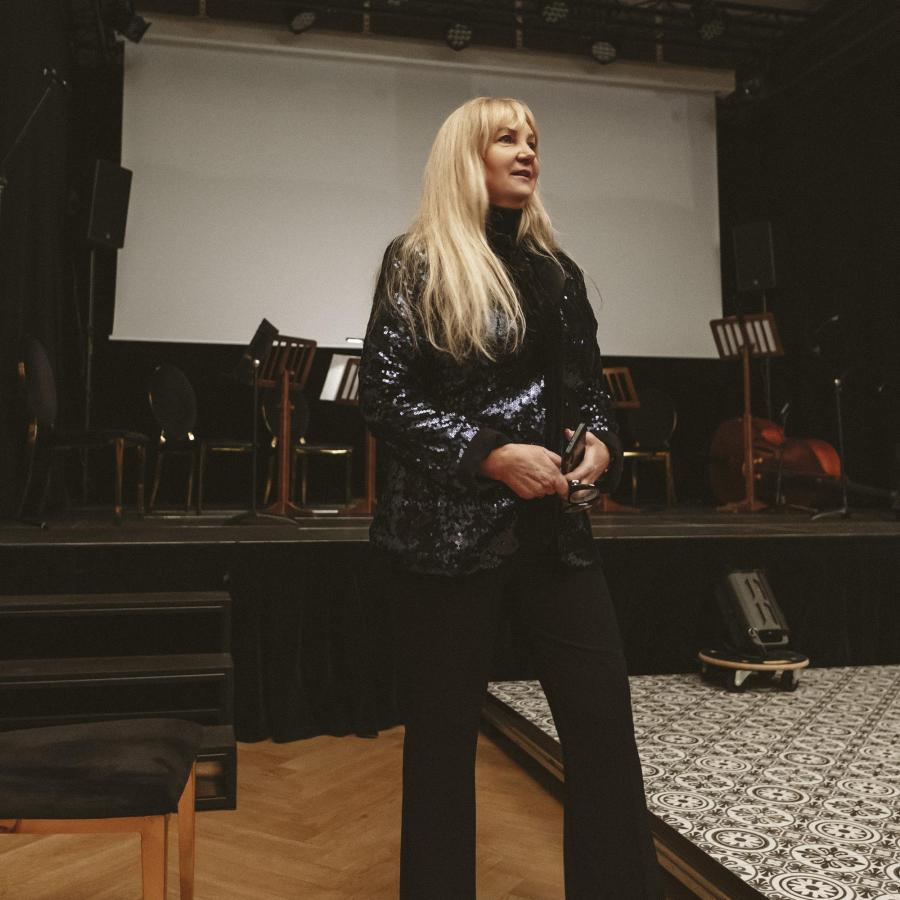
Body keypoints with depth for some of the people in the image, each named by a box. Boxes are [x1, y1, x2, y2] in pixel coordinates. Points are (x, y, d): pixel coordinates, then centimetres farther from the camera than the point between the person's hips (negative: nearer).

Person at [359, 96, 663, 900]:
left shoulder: (555, 271, 14)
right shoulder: (418, 261, -2)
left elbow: (589, 387, 19)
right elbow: (383, 394, -9)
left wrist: (600, 444, -3)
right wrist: (489, 455, -17)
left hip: (554, 526, 5)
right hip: (448, 530, -5)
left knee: (604, 715, 2)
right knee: (445, 729, 6)